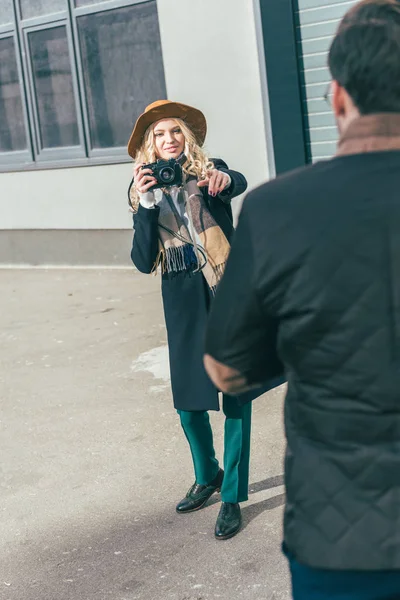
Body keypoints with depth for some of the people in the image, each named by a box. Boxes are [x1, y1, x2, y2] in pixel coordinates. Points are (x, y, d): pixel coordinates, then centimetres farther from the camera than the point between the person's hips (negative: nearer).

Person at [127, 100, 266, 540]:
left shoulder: (209, 172, 3)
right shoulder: (146, 192, 8)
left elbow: (239, 183, -23)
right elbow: (143, 262, -3)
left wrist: (224, 180, -46)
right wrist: (146, 203, -15)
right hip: (183, 300, 3)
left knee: (236, 394, -1)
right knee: (186, 396, 8)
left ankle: (232, 497, 11)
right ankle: (207, 476, 34)